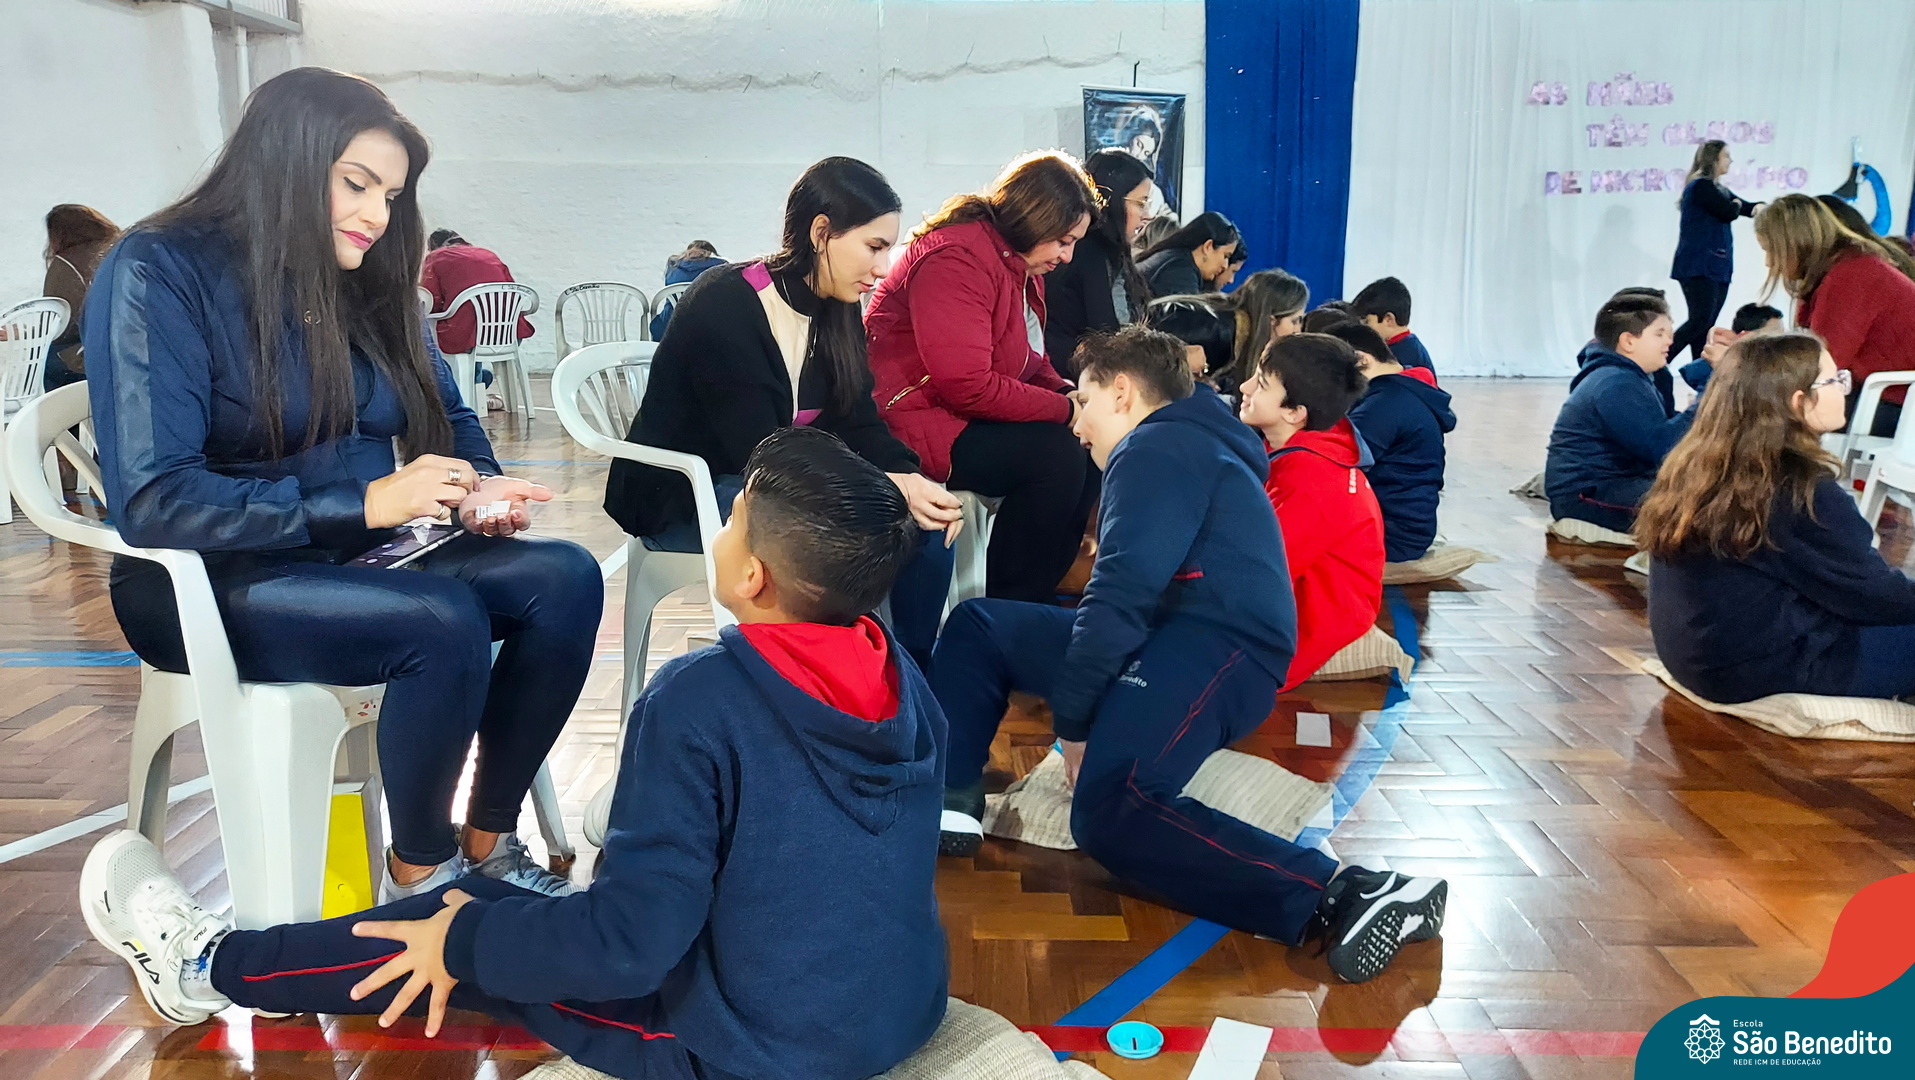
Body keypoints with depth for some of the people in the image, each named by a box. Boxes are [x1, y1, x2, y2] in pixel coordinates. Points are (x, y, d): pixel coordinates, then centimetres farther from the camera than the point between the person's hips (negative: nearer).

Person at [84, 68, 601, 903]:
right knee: (444, 622, -33)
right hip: (216, 583, -6)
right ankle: (419, 872, -11)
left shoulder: (366, 283, 8)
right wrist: (362, 504, -26)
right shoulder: (159, 273, -12)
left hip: (360, 561, 6)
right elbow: (150, 500, -21)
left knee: (565, 579, -19)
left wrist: (482, 491, -6)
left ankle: (489, 840, -8)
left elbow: (449, 415, 18)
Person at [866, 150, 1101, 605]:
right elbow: (968, 386, -25)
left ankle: (1039, 596, 6)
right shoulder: (956, 257, -19)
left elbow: (1031, 362, 22)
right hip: (915, 419, -10)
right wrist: (1065, 410, -17)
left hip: (973, 414, 10)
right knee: (1055, 457, -24)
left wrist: (1070, 395, 0)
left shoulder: (1023, 264, 14)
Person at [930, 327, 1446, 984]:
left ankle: (1345, 898, -32)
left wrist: (1072, 718, -10)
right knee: (978, 626, 15)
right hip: (1174, 636, 11)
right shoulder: (1187, 444, 27)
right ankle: (949, 801, 0)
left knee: (1109, 812, -33)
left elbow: (1120, 598, -17)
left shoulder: (1157, 448, -6)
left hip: (1215, 649, -11)